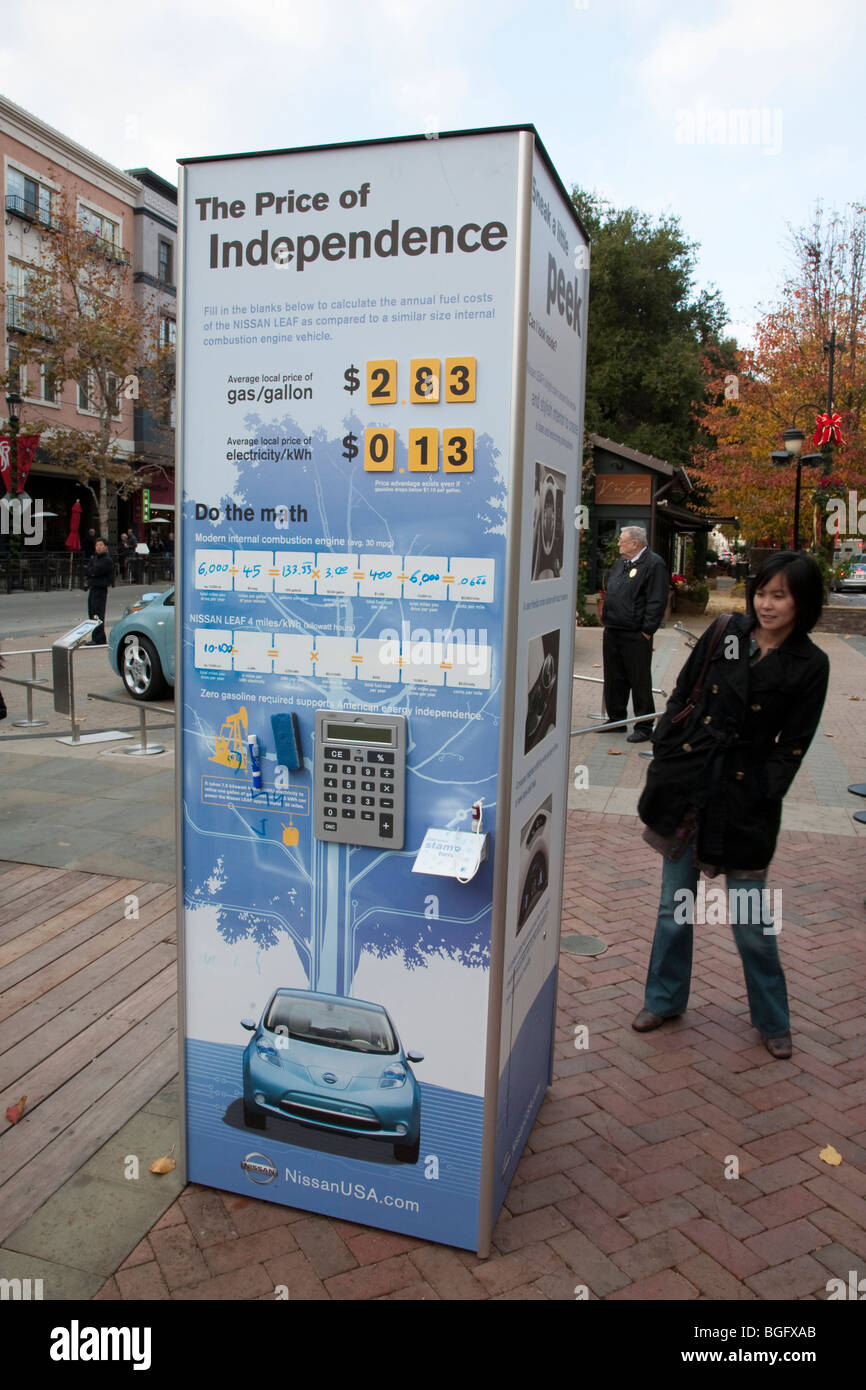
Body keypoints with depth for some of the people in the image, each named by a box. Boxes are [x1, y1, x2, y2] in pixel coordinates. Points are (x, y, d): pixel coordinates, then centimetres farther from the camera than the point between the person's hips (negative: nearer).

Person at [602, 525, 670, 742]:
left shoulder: (654, 564, -10)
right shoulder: (621, 563, 17)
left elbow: (657, 601, -15)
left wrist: (647, 631, -17)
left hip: (636, 636, -8)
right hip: (612, 632, 8)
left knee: (640, 682, -1)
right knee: (614, 679, 14)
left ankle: (644, 727, 7)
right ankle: (616, 720, 27)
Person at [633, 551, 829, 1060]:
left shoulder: (810, 666, -5)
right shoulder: (725, 634, 2)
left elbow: (792, 746, -4)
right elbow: (682, 696, 8)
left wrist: (758, 803, -11)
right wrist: (663, 759, 2)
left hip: (745, 796, -3)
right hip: (686, 784, 3)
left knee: (751, 917, 6)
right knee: (676, 904, 14)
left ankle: (773, 1020, 29)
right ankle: (665, 999, 33)